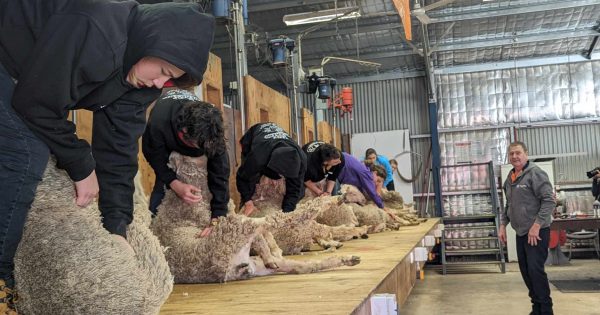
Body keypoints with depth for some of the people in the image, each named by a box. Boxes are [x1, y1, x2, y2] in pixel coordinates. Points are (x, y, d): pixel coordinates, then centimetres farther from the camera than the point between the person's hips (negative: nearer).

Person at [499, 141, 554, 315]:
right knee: (526, 271, 11)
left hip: (537, 232, -8)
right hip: (520, 233, 8)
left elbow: (549, 200, -17)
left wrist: (536, 225, -20)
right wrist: (503, 225, 14)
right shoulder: (510, 178, 12)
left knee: (535, 270, -9)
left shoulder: (535, 173, -12)